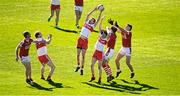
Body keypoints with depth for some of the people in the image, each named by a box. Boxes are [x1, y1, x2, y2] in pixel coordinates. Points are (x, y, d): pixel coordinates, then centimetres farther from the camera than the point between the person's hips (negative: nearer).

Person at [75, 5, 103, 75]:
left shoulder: (93, 26, 4)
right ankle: (78, 66, 27)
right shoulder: (86, 22, 12)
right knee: (78, 54, 7)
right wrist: (94, 10, 6)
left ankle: (82, 69, 1)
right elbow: (88, 15, 9)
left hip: (85, 41, -3)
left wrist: (100, 12, -5)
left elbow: (98, 20, -2)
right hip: (80, 40, 3)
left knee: (83, 56, -3)